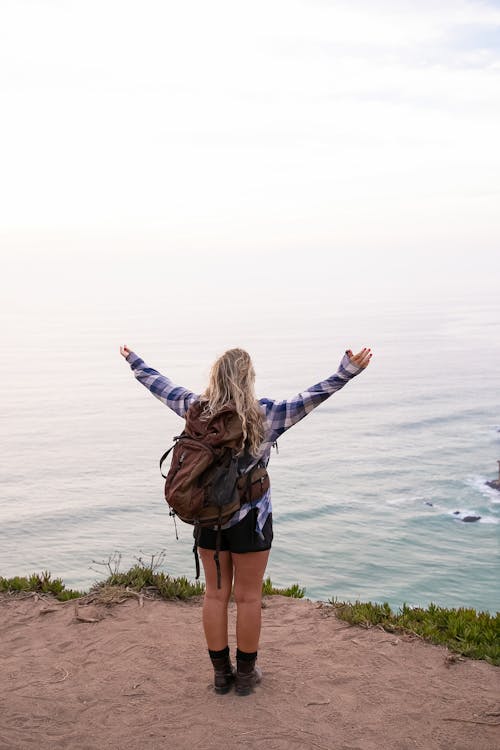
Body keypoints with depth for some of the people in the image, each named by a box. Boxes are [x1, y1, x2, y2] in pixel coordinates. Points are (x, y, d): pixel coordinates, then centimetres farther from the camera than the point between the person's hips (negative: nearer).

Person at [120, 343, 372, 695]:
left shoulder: (199, 409, -5)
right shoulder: (265, 415, -15)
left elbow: (161, 386, 8)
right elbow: (310, 398, -20)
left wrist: (135, 362, 23)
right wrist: (348, 372, -20)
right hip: (250, 518, -3)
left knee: (215, 594, 14)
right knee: (248, 597, 10)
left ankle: (221, 673, 25)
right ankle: (246, 673, 22)